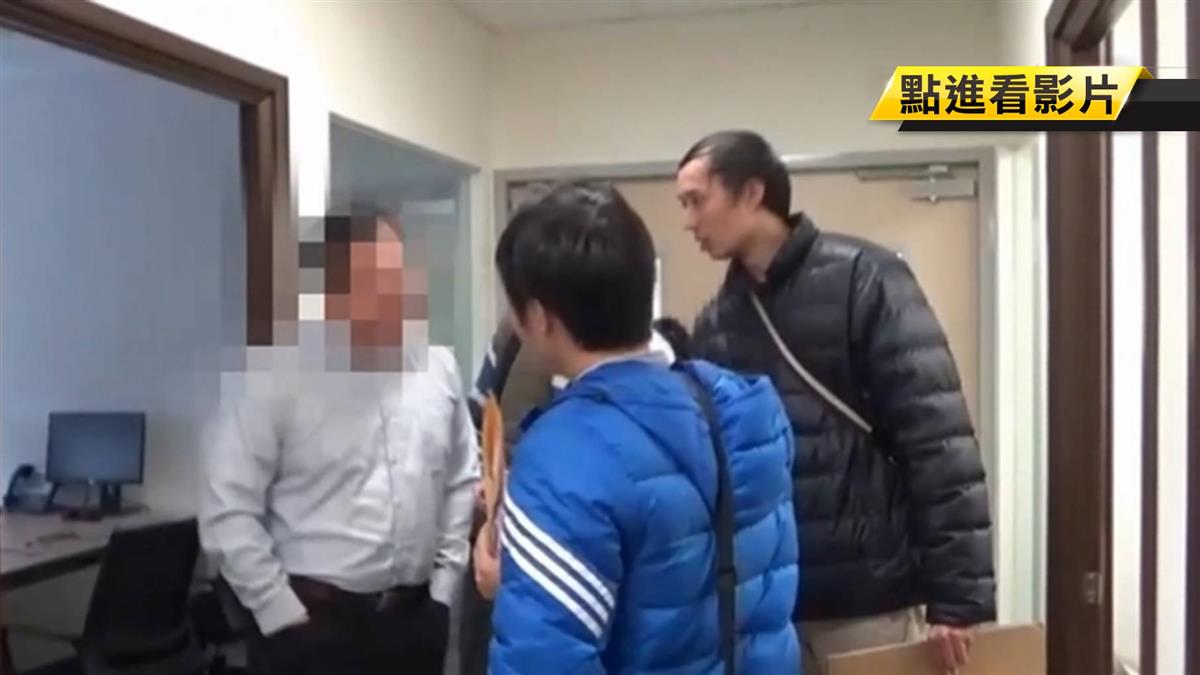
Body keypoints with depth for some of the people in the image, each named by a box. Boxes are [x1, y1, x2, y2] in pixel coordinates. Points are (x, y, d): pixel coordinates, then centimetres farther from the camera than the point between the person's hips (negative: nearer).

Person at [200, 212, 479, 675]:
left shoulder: (437, 366, 1)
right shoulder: (276, 378, -13)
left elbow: (462, 480, 9)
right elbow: (227, 513, -11)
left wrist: (444, 582, 6)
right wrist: (284, 615, -10)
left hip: (414, 618, 4)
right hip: (314, 622, -4)